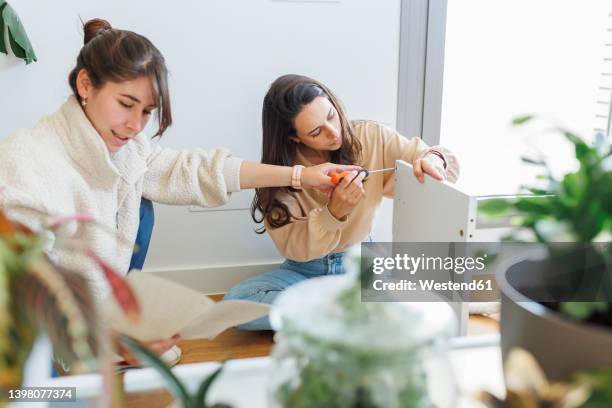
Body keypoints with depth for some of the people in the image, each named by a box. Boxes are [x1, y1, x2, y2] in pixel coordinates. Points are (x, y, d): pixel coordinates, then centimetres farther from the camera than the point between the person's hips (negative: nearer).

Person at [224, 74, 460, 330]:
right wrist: (334, 213, -35)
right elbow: (292, 248, -17)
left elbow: (448, 163, -7)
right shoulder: (280, 169, -13)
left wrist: (433, 160, -32)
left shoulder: (371, 137, -11)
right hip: (304, 270, 1)